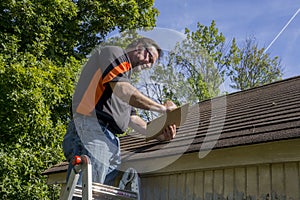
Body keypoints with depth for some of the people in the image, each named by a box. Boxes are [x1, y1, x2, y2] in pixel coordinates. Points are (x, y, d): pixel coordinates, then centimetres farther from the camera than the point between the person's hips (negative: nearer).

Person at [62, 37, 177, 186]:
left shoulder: (125, 74, 33)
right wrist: (162, 108, -5)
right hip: (91, 130, -9)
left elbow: (130, 117, 24)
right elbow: (122, 90, -11)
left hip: (111, 141, 9)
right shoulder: (114, 52, 8)